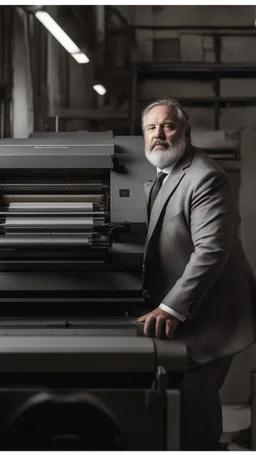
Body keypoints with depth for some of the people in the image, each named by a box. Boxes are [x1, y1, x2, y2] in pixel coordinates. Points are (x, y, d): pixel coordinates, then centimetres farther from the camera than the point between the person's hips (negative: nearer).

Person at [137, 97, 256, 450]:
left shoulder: (205, 178, -17)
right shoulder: (161, 177, 15)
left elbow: (211, 249, -26)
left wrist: (171, 308, -30)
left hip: (205, 316, -9)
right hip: (179, 313, 9)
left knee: (191, 408, -7)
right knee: (191, 404, 14)